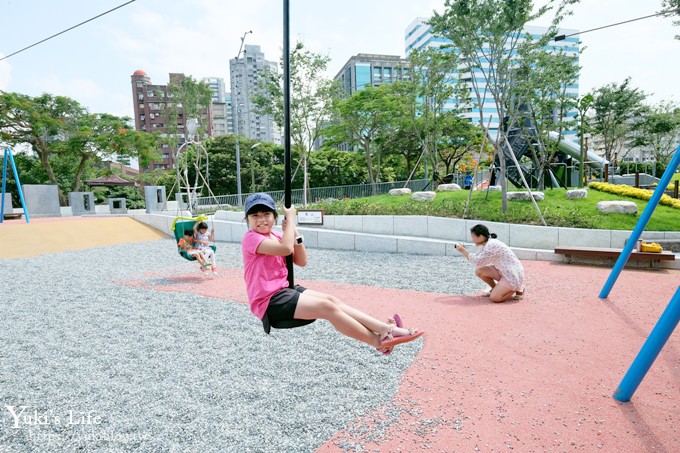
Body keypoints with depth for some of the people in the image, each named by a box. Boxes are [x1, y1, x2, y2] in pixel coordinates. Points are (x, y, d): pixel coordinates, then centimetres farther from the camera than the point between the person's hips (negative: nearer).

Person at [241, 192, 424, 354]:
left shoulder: (275, 236, 14)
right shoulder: (251, 238, -12)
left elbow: (301, 261, 9)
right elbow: (286, 248, -28)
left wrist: (295, 233, -3)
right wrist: (291, 218, -15)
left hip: (283, 290, 8)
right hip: (269, 301, -8)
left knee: (331, 300, -9)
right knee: (326, 307, -19)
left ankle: (385, 329, -15)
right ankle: (380, 342, -15)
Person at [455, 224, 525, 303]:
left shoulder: (491, 245, -25)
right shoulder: (488, 244, 5)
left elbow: (478, 262, -20)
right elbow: (479, 259, 6)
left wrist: (463, 251, -15)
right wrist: (464, 251, 0)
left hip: (513, 275, -9)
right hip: (503, 271, 9)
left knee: (494, 297, -19)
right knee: (479, 271, -3)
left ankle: (518, 290, 4)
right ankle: (495, 289, 18)